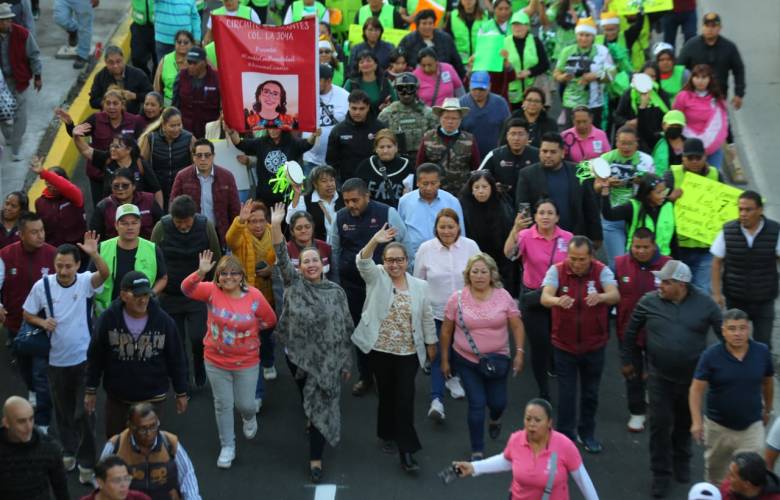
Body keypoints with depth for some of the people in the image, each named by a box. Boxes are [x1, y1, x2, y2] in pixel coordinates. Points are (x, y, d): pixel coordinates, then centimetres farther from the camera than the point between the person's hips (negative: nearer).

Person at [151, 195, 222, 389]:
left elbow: (216, 258, 1)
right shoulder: (161, 228, -12)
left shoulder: (206, 226, -11)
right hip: (170, 295, 1)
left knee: (198, 337, -8)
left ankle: (200, 369, 24)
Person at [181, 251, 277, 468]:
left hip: (247, 363, -1)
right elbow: (187, 288, -29)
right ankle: (227, 447, 29)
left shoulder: (254, 296, -14)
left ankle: (249, 418, 50)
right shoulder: (212, 291, -12)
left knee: (245, 404, 12)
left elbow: (270, 320, 0)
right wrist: (200, 273, -44)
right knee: (223, 405, 11)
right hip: (216, 361, 1)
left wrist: (249, 329, -5)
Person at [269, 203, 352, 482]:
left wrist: (346, 362, 3)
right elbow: (282, 260, -19)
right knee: (306, 399, 19)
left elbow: (346, 329, 3)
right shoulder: (294, 283, -2)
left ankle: (316, 458, 5)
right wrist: (275, 227, -33)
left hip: (327, 359, -1)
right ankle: (311, 420, 50)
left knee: (321, 405, -1)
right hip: (298, 354, 1)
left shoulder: (336, 291, -2)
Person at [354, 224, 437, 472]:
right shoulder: (376, 278, -2)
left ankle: (406, 451, -3)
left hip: (409, 352, 0)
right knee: (386, 394, 13)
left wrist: (431, 344, 12)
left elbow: (427, 318, 10)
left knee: (405, 398, -5)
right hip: (380, 350, 0)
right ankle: (387, 435, 35)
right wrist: (375, 241, -40)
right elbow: (363, 262, -22)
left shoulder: (420, 286, 3)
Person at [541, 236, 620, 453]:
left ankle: (587, 433, 35)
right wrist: (558, 301, -51)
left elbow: (615, 295, -27)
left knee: (591, 393, 16)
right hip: (564, 344, -1)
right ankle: (565, 436, 21)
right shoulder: (557, 270, -12)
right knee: (566, 394, 5)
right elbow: (545, 297, -27)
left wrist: (600, 297, -50)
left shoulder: (601, 271, -11)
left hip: (594, 344, 1)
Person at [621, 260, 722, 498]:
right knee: (660, 424, -1)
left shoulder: (705, 304, -10)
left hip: (692, 376, 1)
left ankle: (681, 462, 42)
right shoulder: (649, 302, -10)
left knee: (685, 422, 18)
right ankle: (661, 474, 14)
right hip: (660, 376, -1)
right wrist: (628, 360, 10)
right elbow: (631, 332, 4)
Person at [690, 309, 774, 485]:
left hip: (752, 427, 0)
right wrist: (696, 422, -22)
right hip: (718, 426, 0)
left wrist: (768, 410, 19)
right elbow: (696, 390, -13)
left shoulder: (762, 352, -9)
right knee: (715, 472, 21)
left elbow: (768, 382, 8)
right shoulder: (711, 355, -15)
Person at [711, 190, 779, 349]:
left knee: (763, 345, 7)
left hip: (764, 300, -1)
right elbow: (717, 263, 0)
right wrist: (717, 293, -3)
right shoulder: (727, 231, -8)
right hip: (734, 299, 1)